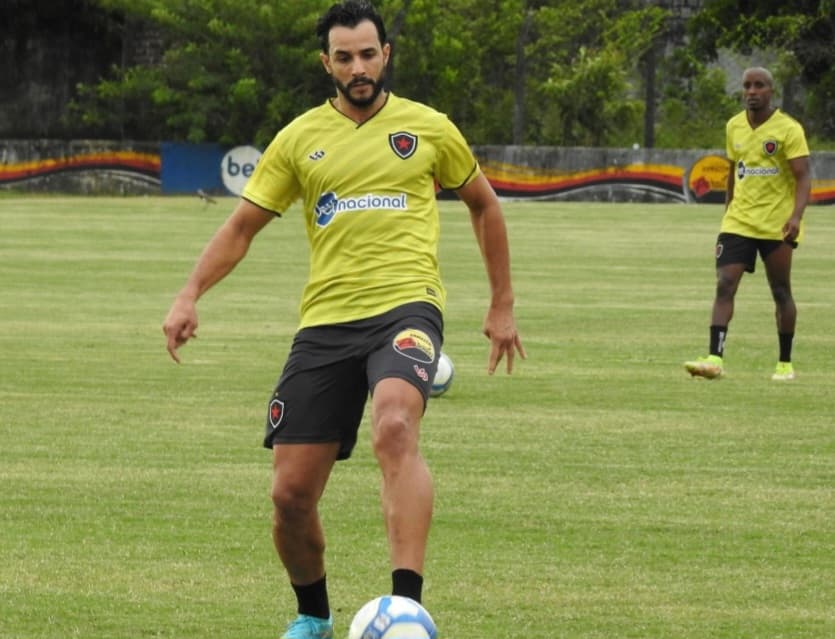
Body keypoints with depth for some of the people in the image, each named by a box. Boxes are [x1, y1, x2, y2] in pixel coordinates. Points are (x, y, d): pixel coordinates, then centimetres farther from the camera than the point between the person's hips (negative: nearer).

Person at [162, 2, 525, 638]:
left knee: (395, 428, -35)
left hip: (405, 305, -3)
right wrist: (191, 294, -4)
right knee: (291, 494, 0)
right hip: (324, 322, 3)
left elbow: (484, 204, 22)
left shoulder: (428, 128, 8)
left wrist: (502, 305, 19)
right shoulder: (300, 139, 10)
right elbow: (242, 226, 12)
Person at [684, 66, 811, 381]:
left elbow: (803, 177, -14)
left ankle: (785, 363, 18)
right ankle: (715, 358, -19)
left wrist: (796, 215, -29)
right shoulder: (734, 127, 8)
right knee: (724, 285, -12)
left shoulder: (788, 129, -9)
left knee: (781, 292, 5)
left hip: (777, 224, -4)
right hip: (738, 222, 4)